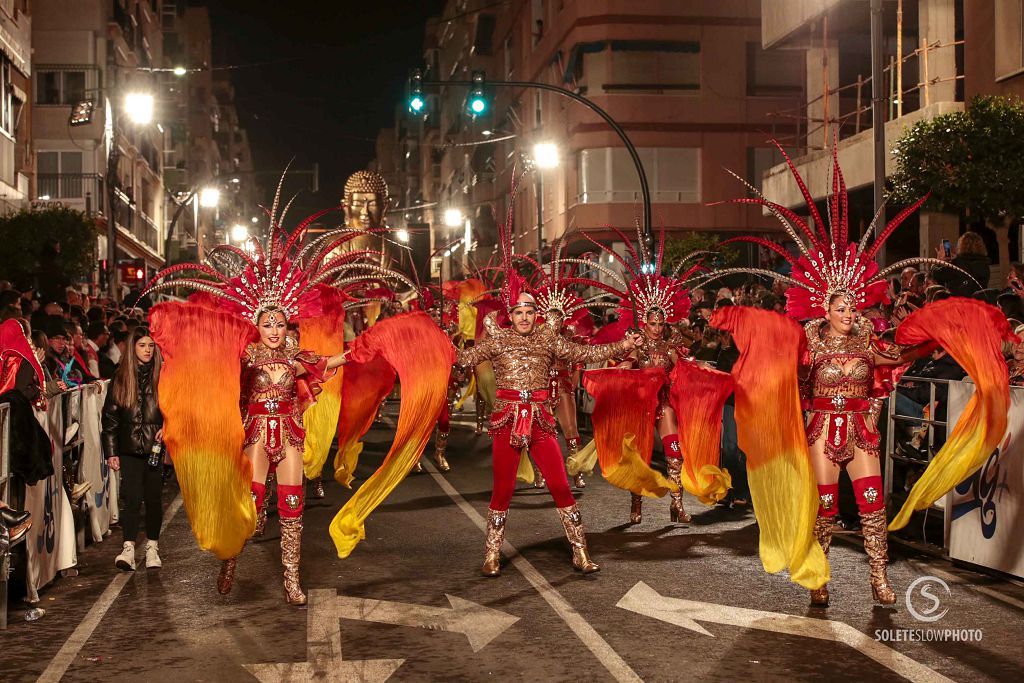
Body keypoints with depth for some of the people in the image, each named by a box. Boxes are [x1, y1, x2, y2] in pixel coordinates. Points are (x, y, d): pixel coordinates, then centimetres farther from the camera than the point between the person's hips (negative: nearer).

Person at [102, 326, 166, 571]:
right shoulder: (121, 377, 4)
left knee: (153, 497, 5)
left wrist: (167, 426, -10)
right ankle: (128, 548, -9)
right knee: (132, 497, -7)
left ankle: (152, 548, 16)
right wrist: (111, 452, 1)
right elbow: (110, 416, 5)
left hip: (155, 446, 0)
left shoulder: (162, 376, 3)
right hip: (130, 447, 0)